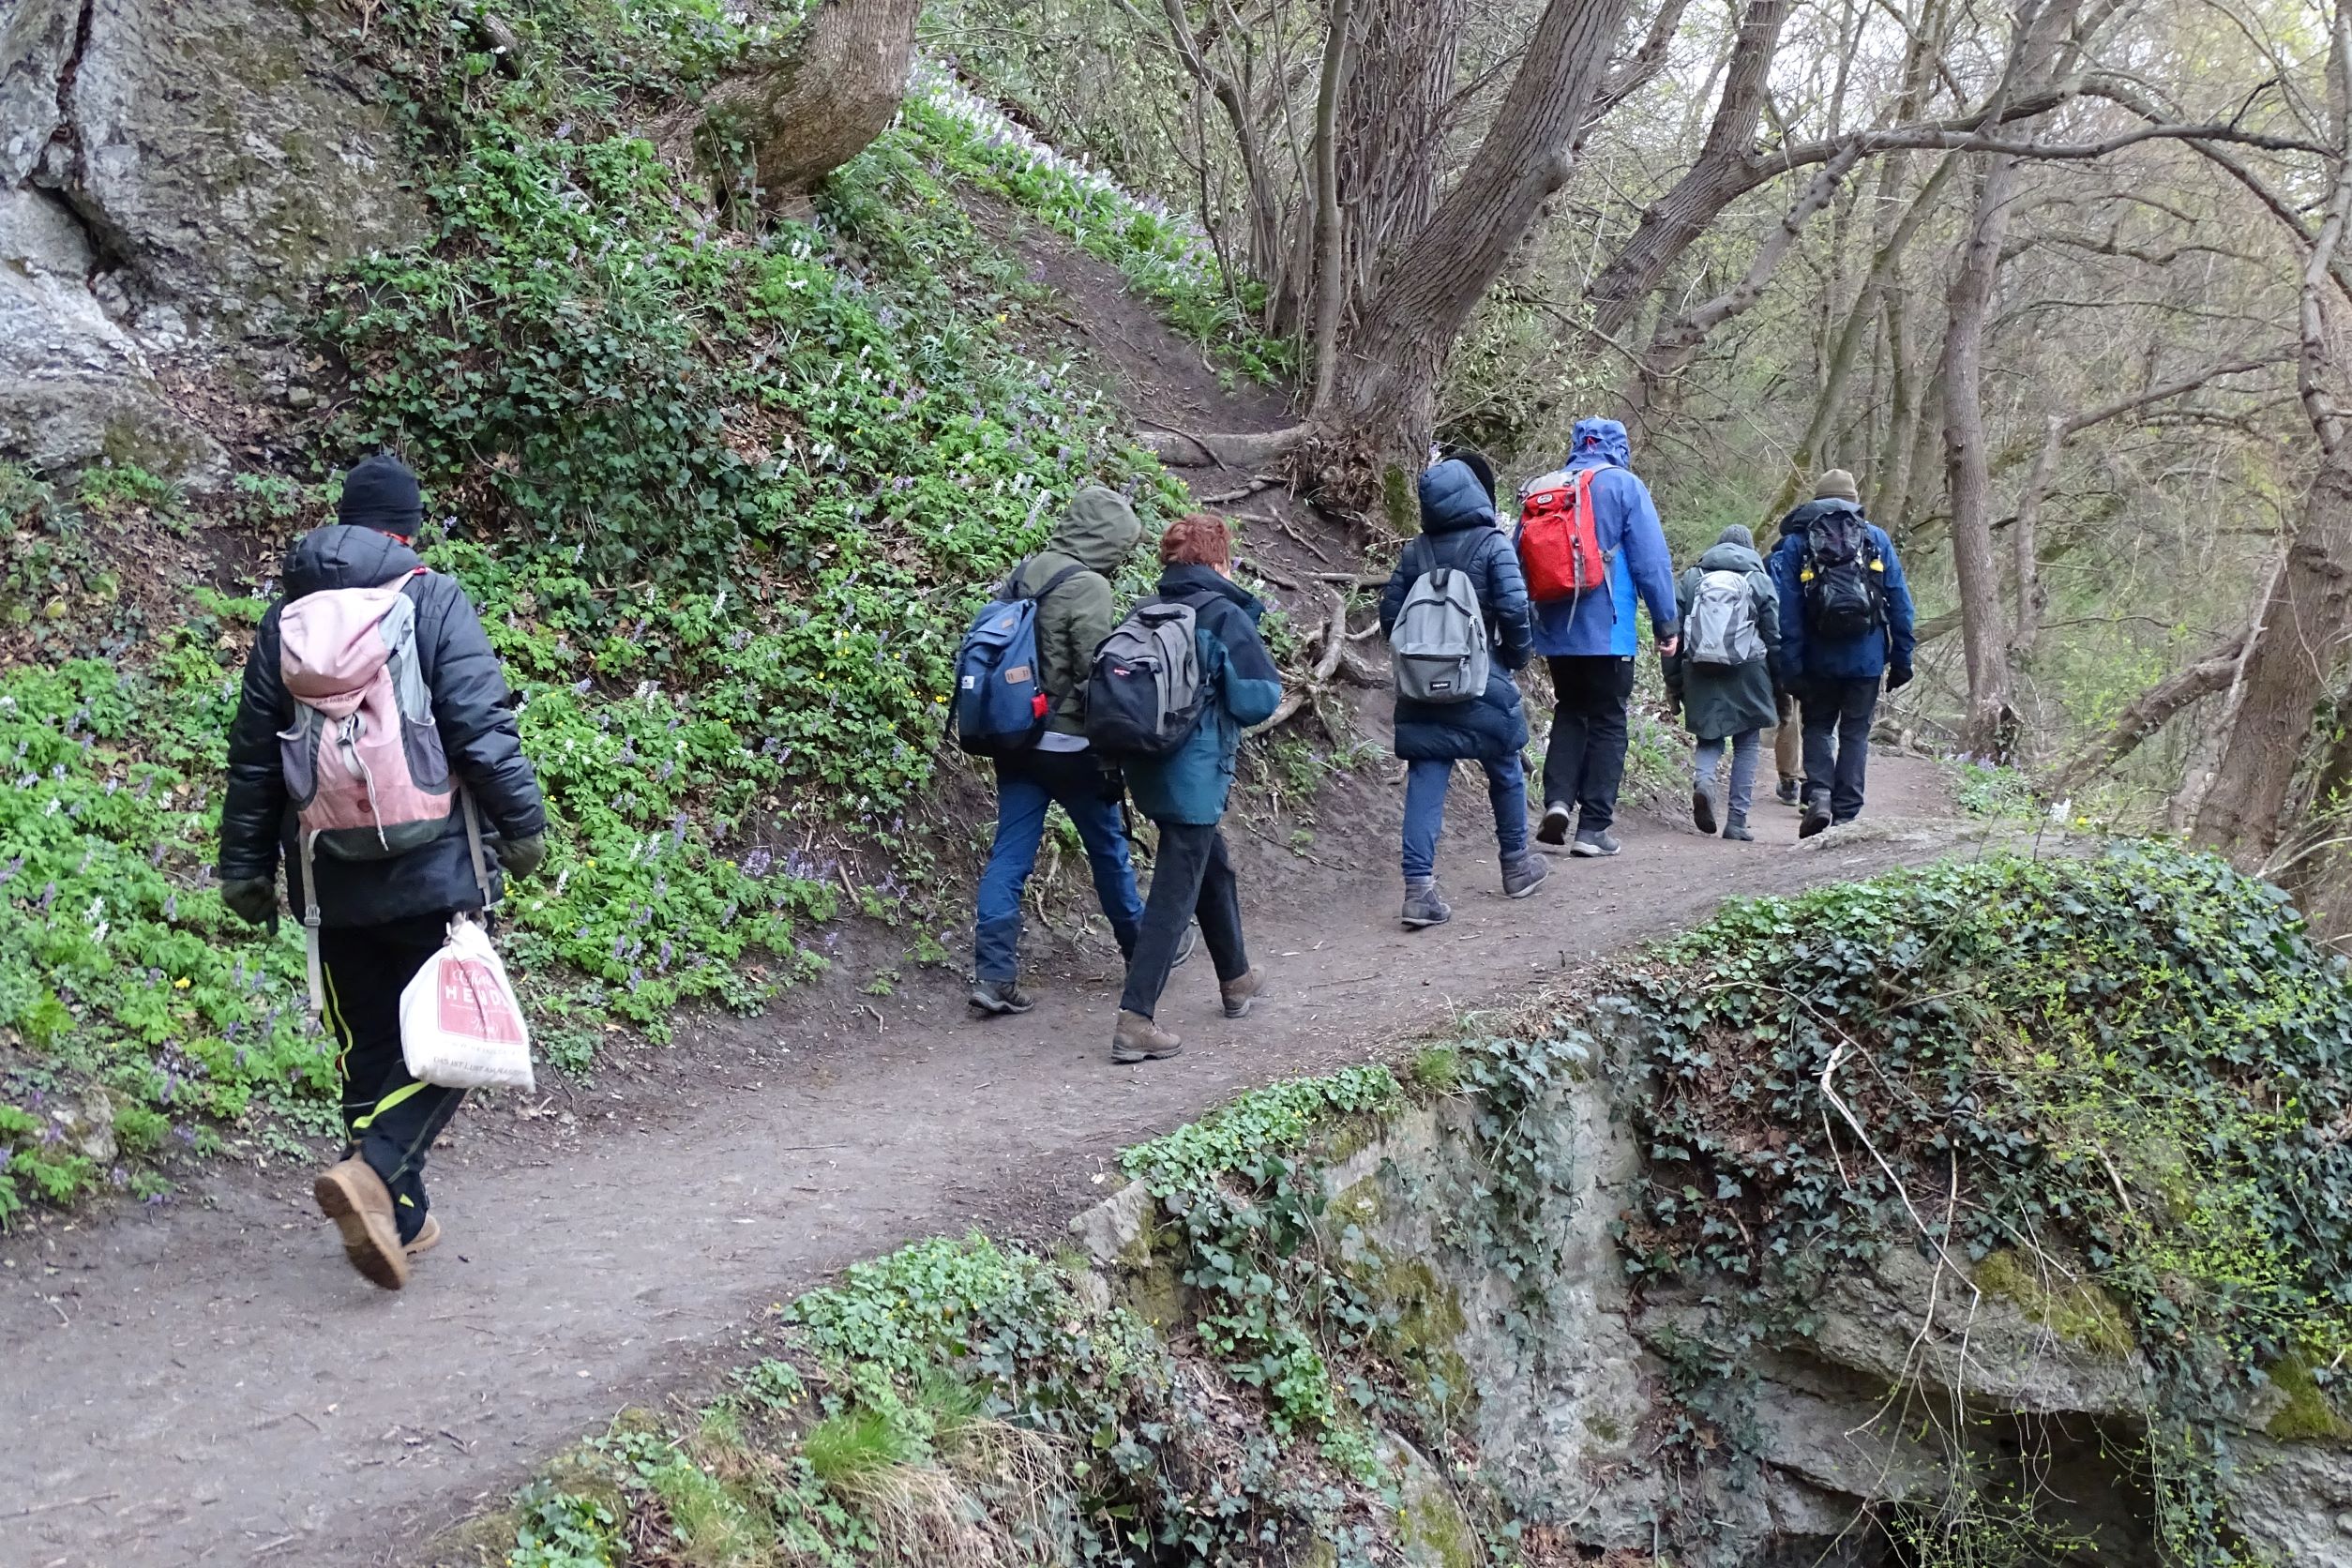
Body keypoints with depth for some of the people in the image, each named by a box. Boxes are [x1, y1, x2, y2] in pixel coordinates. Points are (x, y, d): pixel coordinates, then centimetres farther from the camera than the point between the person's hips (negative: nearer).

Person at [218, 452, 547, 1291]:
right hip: (432, 869, -4)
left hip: (332, 878, 5)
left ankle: (401, 1217, 17)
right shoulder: (434, 603, -7)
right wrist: (522, 823, -1)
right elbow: (482, 729, -13)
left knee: (367, 1046, 13)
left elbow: (252, 756, 11)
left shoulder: (287, 616, 7)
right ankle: (372, 1169, -19)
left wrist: (245, 865, 18)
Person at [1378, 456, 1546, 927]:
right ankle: (1516, 866, 31)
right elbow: (1514, 608, -15)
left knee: (1425, 782, 0)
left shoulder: (1415, 552, 4)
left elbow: (1390, 614, 6)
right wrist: (1517, 655, 1)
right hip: (1481, 681, -3)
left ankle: (1419, 887, -11)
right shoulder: (1493, 545, -8)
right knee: (1505, 771, 17)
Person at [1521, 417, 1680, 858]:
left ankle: (1558, 800, -1)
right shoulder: (1624, 486, -5)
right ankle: (1593, 827, 2)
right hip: (1607, 632, -4)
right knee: (1607, 722, 4)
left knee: (1570, 713, 18)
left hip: (1554, 629, 4)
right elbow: (1651, 559, -8)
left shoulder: (1541, 490, 9)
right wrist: (1665, 622, -3)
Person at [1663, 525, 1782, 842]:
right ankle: (1736, 820, 3)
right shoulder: (1760, 580, 5)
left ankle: (1703, 780, -19)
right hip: (1747, 676, -1)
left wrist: (1673, 682, 11)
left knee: (1709, 739, 14)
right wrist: (1780, 686, 10)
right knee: (1747, 744, 8)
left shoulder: (1691, 579, 9)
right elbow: (1775, 638, 4)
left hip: (1700, 674, 2)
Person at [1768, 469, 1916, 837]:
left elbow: (1786, 612, -5)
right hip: (1867, 658, 0)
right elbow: (1900, 603, 2)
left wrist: (1791, 668, -6)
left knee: (1818, 727, 16)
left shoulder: (1794, 543, 1)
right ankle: (1846, 816, 5)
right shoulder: (1877, 539, 5)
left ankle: (1819, 796, -4)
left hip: (1819, 659, 0)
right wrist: (1902, 659, 6)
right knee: (1855, 733, 9)